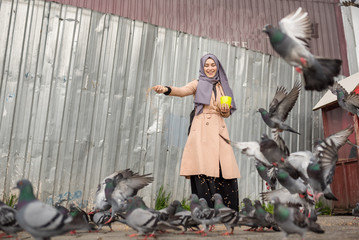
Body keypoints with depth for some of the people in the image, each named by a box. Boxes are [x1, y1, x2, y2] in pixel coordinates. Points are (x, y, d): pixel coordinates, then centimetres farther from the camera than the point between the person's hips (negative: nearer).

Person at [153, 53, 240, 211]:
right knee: (203, 174, -14)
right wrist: (166, 89, -32)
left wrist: (225, 110, -1)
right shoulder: (198, 84, 10)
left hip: (219, 131, 3)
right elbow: (183, 91, -11)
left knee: (225, 175, -7)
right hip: (201, 131, -3)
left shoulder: (222, 86, 20)